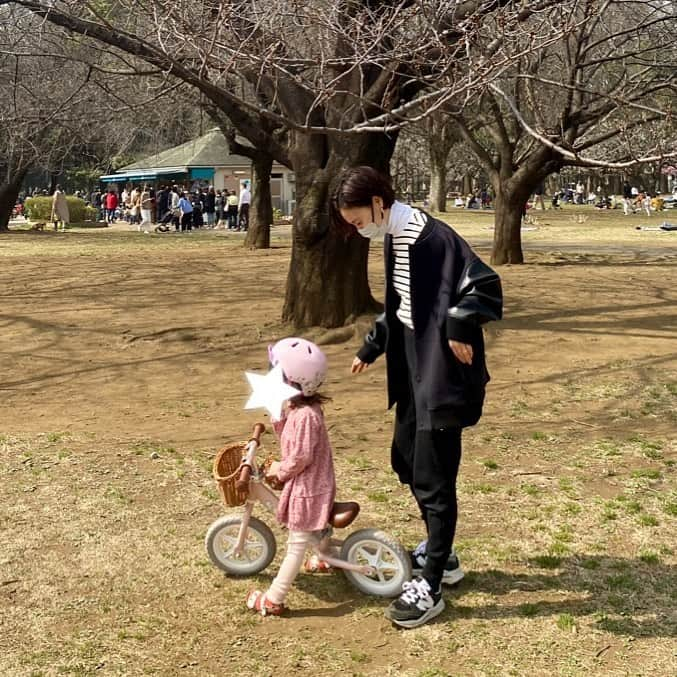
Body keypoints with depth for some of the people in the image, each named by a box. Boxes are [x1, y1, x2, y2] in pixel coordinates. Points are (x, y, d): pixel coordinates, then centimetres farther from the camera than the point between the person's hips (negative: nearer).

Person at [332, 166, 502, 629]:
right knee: (407, 460, 19)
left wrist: (460, 329, -20)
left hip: (442, 372, -10)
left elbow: (485, 284, -27)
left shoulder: (432, 237, -21)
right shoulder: (395, 239, 9)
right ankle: (441, 555, 36)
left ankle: (431, 587, 9)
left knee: (434, 477, -3)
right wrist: (371, 348, 27)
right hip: (413, 366, 10)